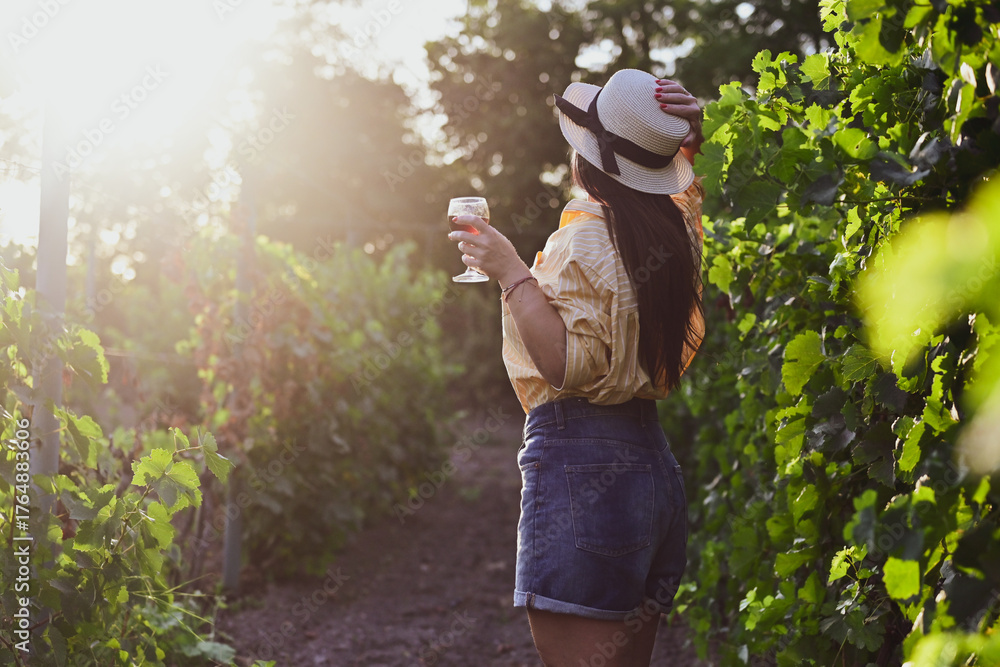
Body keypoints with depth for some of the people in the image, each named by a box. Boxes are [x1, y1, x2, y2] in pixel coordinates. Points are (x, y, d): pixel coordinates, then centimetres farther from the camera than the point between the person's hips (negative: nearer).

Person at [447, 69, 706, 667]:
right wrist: (689, 133, 16)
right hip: (655, 461, 9)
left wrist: (513, 274, -14)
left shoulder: (585, 235, -11)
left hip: (583, 462, -9)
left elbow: (570, 364, -21)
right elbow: (690, 179, 36)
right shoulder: (675, 229, 11)